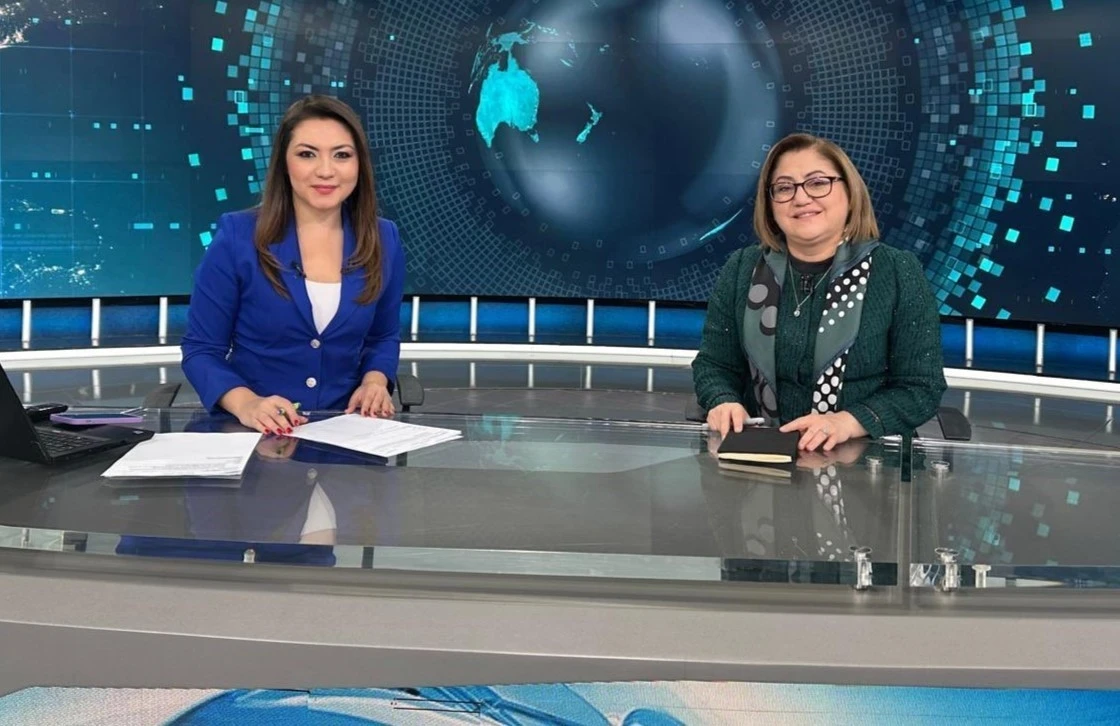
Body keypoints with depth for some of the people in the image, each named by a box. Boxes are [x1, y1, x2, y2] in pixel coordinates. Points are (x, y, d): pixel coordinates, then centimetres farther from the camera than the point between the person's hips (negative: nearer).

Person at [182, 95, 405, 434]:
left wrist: (375, 381, -4)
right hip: (254, 433, -2)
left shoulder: (383, 240, 3)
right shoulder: (237, 237, -7)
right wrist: (245, 403, -20)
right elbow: (200, 349, -2)